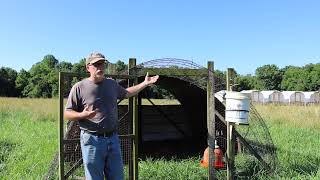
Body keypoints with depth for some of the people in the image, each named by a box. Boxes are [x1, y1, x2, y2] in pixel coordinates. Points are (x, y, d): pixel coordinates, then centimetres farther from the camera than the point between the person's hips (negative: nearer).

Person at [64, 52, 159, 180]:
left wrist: (145, 83, 25)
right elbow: (67, 114, -4)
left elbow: (126, 93, 28)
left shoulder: (112, 84, 10)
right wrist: (83, 115, -24)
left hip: (113, 139, 5)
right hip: (92, 140, -5)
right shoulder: (79, 87, -6)